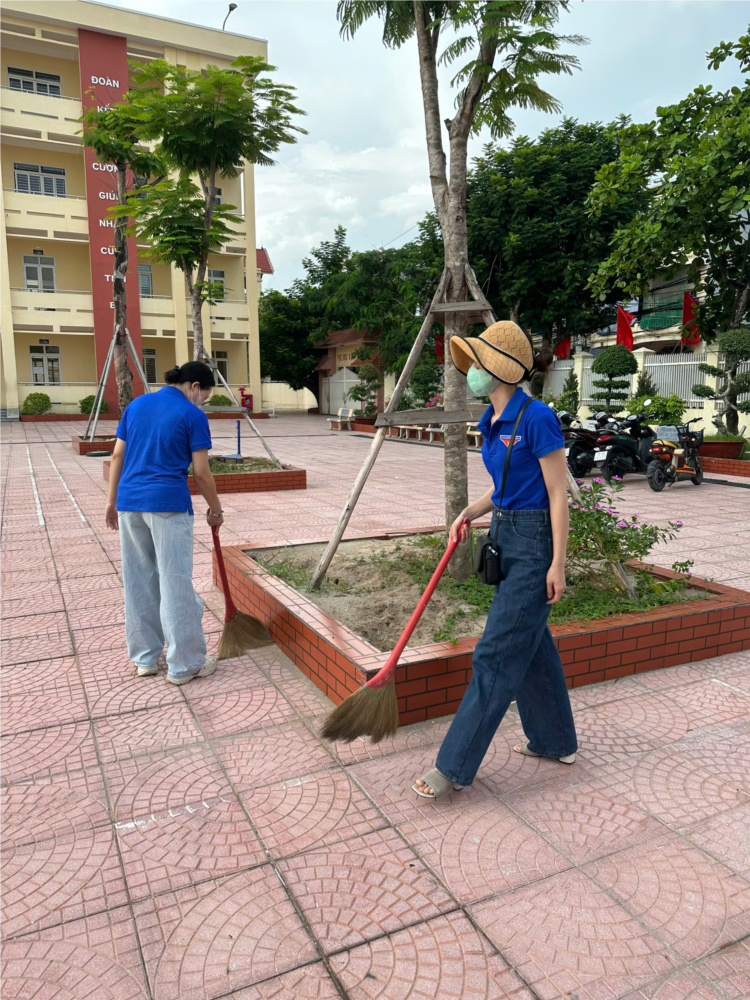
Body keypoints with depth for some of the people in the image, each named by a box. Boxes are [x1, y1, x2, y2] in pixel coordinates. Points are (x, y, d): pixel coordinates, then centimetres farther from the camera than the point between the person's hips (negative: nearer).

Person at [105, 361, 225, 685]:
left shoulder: (136, 404, 13)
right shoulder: (193, 415, -4)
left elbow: (117, 457, 13)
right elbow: (201, 473, -5)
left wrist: (112, 501, 17)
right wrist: (215, 510, 7)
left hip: (129, 502, 6)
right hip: (168, 504, -6)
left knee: (137, 582, 13)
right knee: (176, 583, 1)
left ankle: (145, 658, 23)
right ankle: (184, 664, 10)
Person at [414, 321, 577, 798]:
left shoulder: (536, 417, -18)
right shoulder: (492, 420, 8)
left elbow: (558, 493, -17)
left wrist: (557, 563, -17)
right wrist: (468, 514, 3)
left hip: (534, 543, -9)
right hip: (506, 537, 9)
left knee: (497, 654, -3)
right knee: (532, 646, 18)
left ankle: (454, 765, 7)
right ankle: (556, 741, 36)